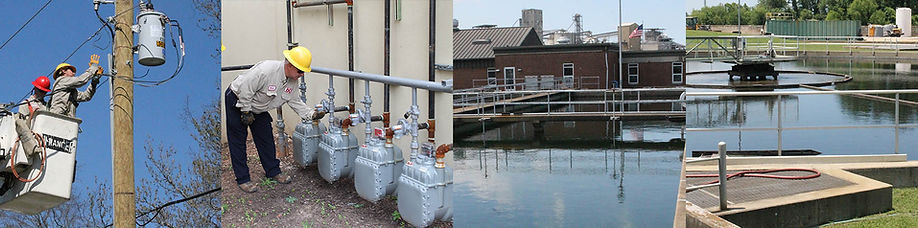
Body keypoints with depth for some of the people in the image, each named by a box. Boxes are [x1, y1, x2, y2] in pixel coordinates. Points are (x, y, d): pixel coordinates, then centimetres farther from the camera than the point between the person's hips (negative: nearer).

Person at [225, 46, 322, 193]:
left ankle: (273, 171, 23)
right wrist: (246, 112, -24)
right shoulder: (266, 70, -35)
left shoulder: (292, 82, -8)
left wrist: (312, 114, -9)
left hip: (258, 108, 8)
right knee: (238, 141, -4)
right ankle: (242, 179, 1)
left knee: (266, 138, 10)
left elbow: (295, 102, 2)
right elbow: (245, 88, -32)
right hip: (237, 100, -8)